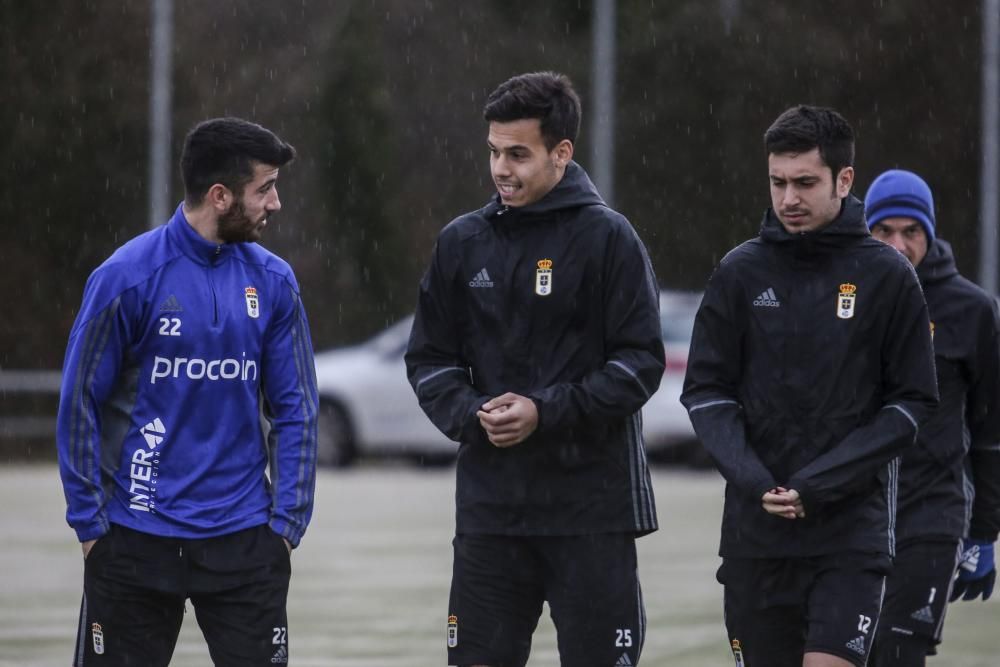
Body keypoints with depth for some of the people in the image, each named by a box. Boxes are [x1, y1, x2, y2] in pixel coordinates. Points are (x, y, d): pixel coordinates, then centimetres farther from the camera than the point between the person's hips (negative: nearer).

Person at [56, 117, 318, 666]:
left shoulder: (272, 281, 2)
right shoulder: (126, 277, -9)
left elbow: (294, 409, 7)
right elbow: (80, 403, -4)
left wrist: (287, 521, 0)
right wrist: (90, 522, -5)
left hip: (243, 539, 3)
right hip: (136, 539, -3)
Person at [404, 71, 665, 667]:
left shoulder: (608, 237, -4)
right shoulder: (464, 242, 8)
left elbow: (641, 361, -8)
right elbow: (430, 358, 12)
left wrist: (547, 412, -17)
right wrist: (469, 415, -8)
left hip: (592, 503, -4)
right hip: (490, 500, 4)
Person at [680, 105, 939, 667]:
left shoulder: (887, 277, -2)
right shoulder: (741, 273, 4)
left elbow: (915, 401, -3)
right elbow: (706, 390, 5)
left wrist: (821, 484, -13)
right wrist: (750, 478, -13)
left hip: (852, 530, -3)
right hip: (754, 528, 3)